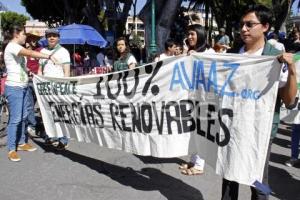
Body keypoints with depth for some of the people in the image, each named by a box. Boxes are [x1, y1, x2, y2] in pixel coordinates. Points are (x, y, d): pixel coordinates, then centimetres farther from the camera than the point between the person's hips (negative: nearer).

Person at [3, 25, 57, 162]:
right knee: (15, 119, -6)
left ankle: (21, 143, 25)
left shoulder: (17, 48, 17)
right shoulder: (11, 46, -13)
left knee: (23, 117, 13)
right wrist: (49, 57, -28)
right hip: (14, 88, -9)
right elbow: (30, 53, -27)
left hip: (23, 87, 9)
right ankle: (11, 150, 2)